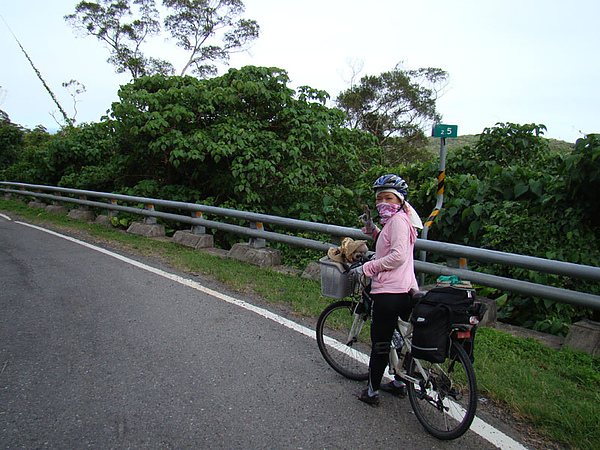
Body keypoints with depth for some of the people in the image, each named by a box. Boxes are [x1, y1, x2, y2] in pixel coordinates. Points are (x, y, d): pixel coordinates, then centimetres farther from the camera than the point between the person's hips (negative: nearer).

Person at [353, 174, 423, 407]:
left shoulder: (398, 220, -13)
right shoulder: (396, 219, 17)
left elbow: (398, 255, -24)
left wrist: (367, 268, -18)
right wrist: (373, 230, 12)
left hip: (389, 292, -10)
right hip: (406, 291, 10)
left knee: (380, 344, 2)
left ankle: (372, 392, 14)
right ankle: (400, 383, 36)